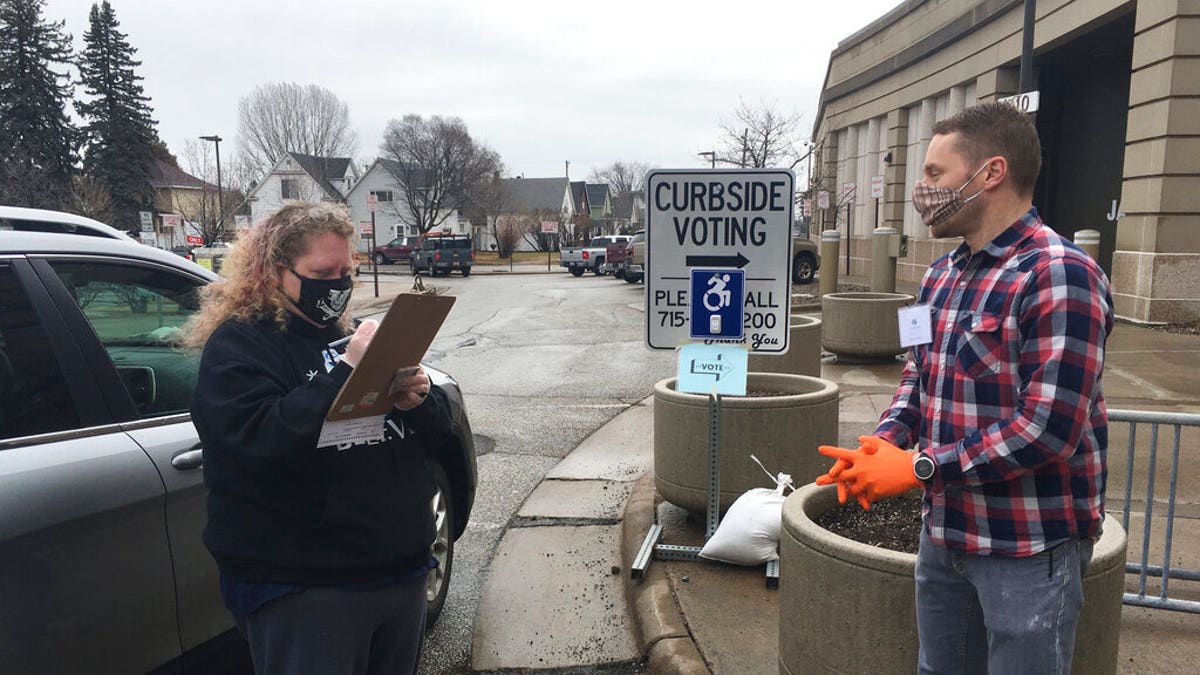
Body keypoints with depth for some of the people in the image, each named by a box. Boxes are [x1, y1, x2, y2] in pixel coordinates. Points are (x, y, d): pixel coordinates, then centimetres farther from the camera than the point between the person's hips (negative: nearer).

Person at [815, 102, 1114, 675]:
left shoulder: (1059, 275, -20)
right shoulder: (941, 275, 7)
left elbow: (1047, 428, -25)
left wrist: (920, 467, -21)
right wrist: (887, 441, -5)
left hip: (1029, 546, -7)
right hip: (945, 531, 8)